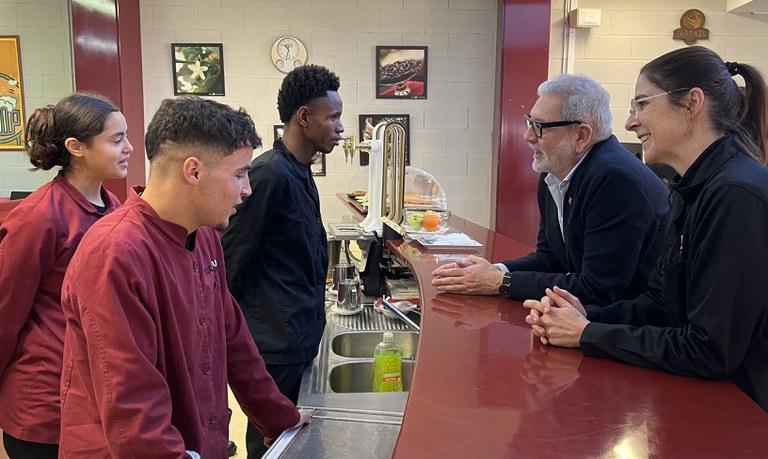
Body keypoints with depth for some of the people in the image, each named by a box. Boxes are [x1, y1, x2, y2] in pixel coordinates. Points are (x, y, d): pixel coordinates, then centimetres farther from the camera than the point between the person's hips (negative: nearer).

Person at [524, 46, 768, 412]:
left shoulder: (738, 196, -22)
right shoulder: (693, 189, 6)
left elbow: (711, 352, -22)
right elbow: (661, 303, 9)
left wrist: (586, 335, -15)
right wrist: (589, 316, -8)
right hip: (696, 392, 7)